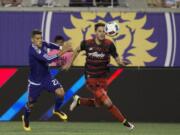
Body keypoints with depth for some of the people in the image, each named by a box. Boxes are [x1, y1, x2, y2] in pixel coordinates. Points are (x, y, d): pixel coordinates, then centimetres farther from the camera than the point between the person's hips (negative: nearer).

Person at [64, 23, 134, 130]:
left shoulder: (109, 44, -10)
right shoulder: (87, 43, -9)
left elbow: (117, 59, -12)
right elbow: (77, 50, 12)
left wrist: (121, 62, -35)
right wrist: (70, 63, 17)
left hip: (103, 79, 3)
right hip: (91, 79, -3)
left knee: (97, 104, 14)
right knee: (107, 102, -14)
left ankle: (78, 101, 40)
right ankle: (125, 123, -2)